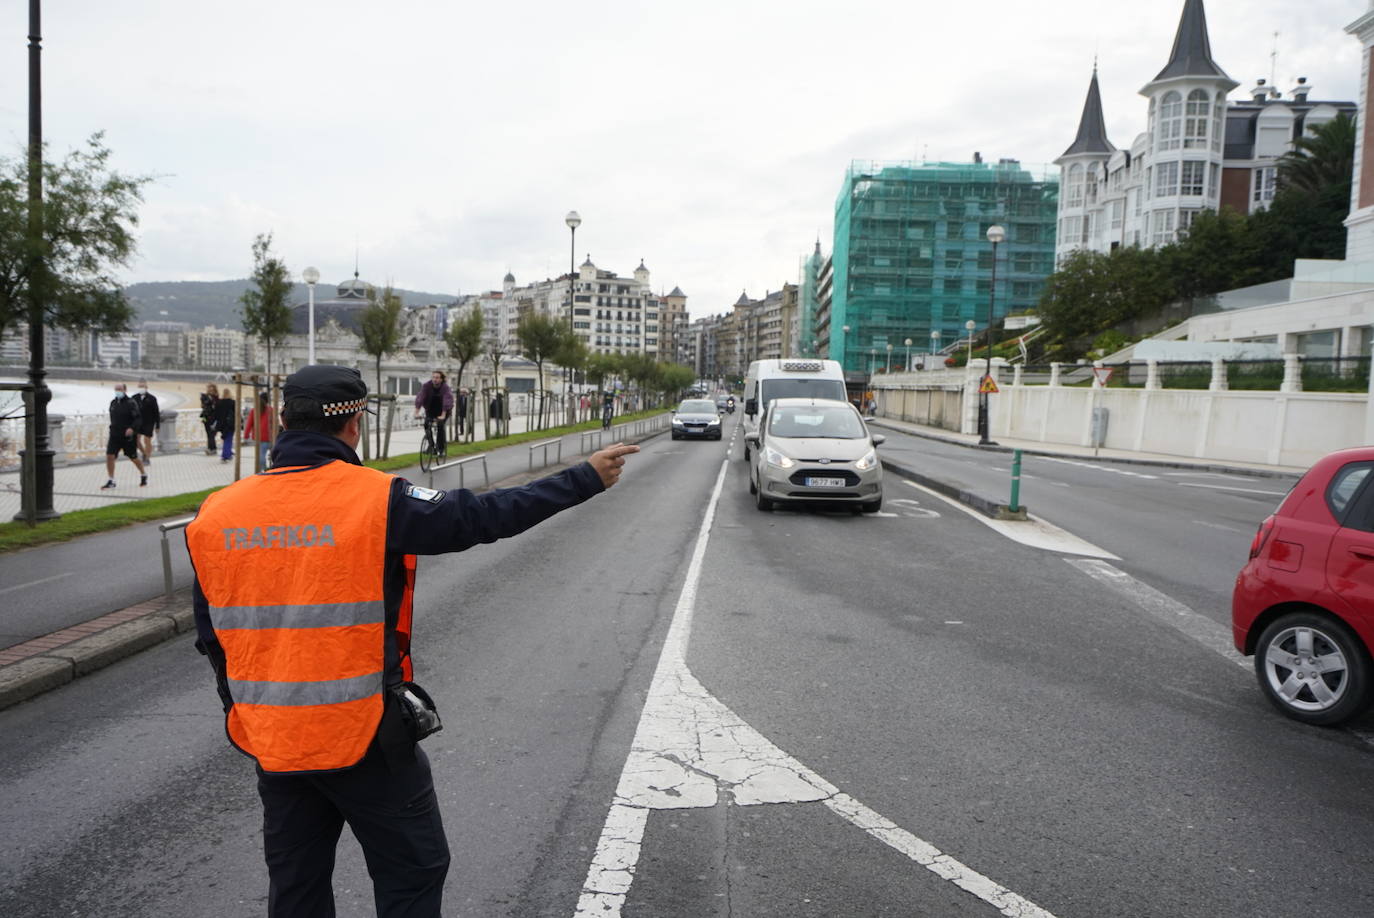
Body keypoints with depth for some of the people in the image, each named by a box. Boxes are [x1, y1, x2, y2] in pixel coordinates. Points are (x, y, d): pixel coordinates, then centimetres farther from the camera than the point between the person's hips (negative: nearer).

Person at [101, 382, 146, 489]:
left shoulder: (131, 403, -10)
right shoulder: (113, 403, 9)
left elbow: (138, 419, -16)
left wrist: (132, 428, -31)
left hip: (128, 436, -5)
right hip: (114, 435, 5)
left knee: (133, 458, 6)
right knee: (109, 456, -7)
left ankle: (144, 475, 29)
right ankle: (110, 481, 1)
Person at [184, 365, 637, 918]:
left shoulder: (216, 515, -2)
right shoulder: (378, 501, -18)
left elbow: (211, 637, 6)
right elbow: (488, 516, -14)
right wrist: (588, 477, -5)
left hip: (272, 742, 5)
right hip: (365, 738, -5)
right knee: (412, 873, 15)